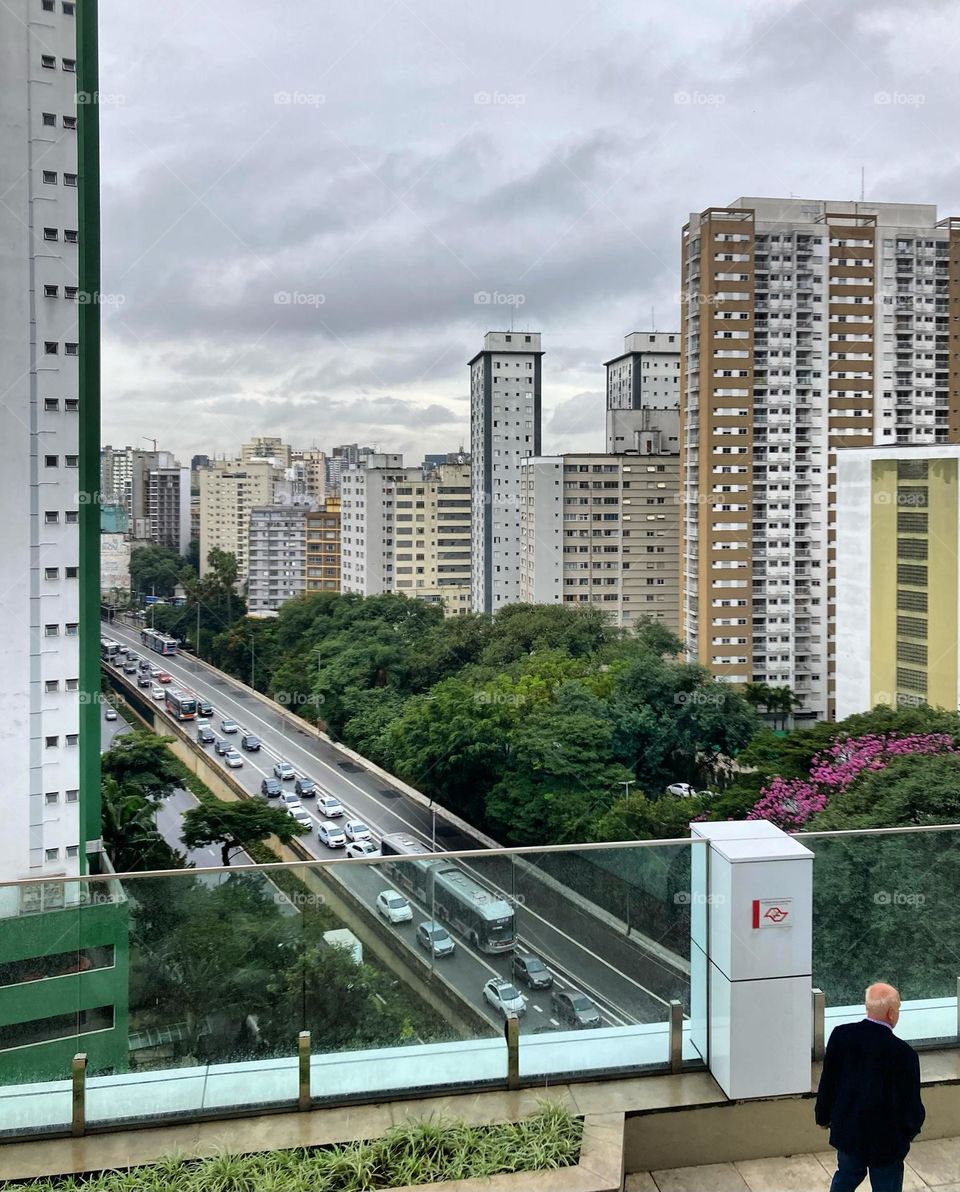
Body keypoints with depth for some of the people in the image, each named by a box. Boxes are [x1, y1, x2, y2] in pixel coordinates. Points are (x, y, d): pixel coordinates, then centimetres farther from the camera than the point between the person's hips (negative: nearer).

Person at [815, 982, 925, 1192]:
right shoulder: (903, 1053, -27)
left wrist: (823, 1116, 14)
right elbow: (910, 1101, -15)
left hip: (846, 1130, 4)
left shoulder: (840, 1035, -14)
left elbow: (827, 1080, -2)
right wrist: (912, 1128, 7)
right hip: (885, 1139, -4)